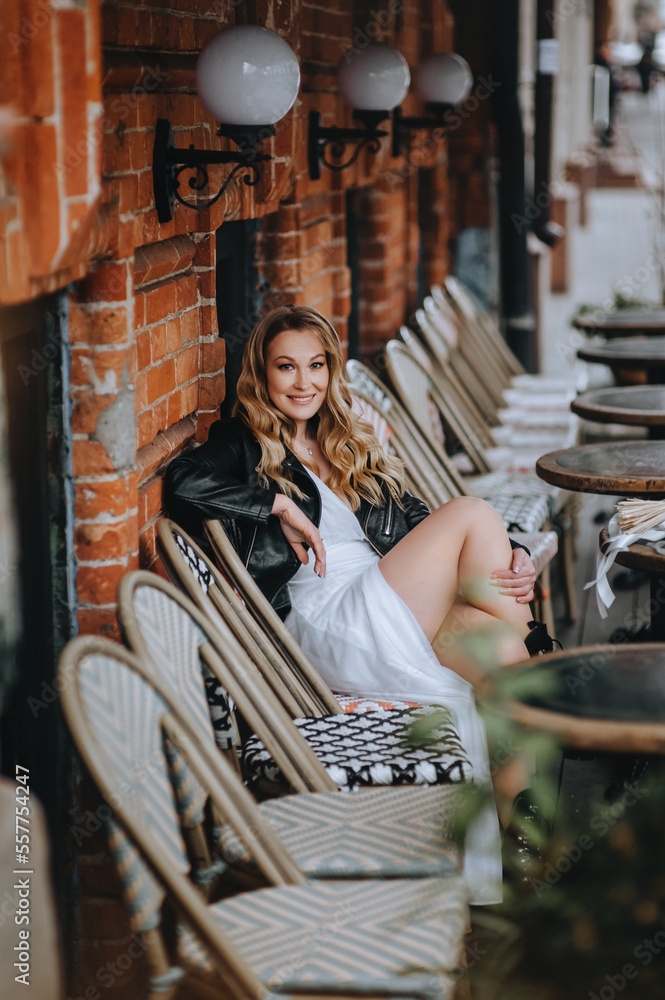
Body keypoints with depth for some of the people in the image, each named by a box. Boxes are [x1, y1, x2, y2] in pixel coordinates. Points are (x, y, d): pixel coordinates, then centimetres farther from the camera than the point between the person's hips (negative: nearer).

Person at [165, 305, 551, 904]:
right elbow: (183, 483, -12)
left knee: (499, 646, -27)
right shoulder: (245, 444, 11)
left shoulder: (350, 446, 30)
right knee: (473, 513, -20)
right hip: (326, 622, -6)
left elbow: (415, 525, 22)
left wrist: (514, 560, 5)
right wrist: (281, 507, -8)